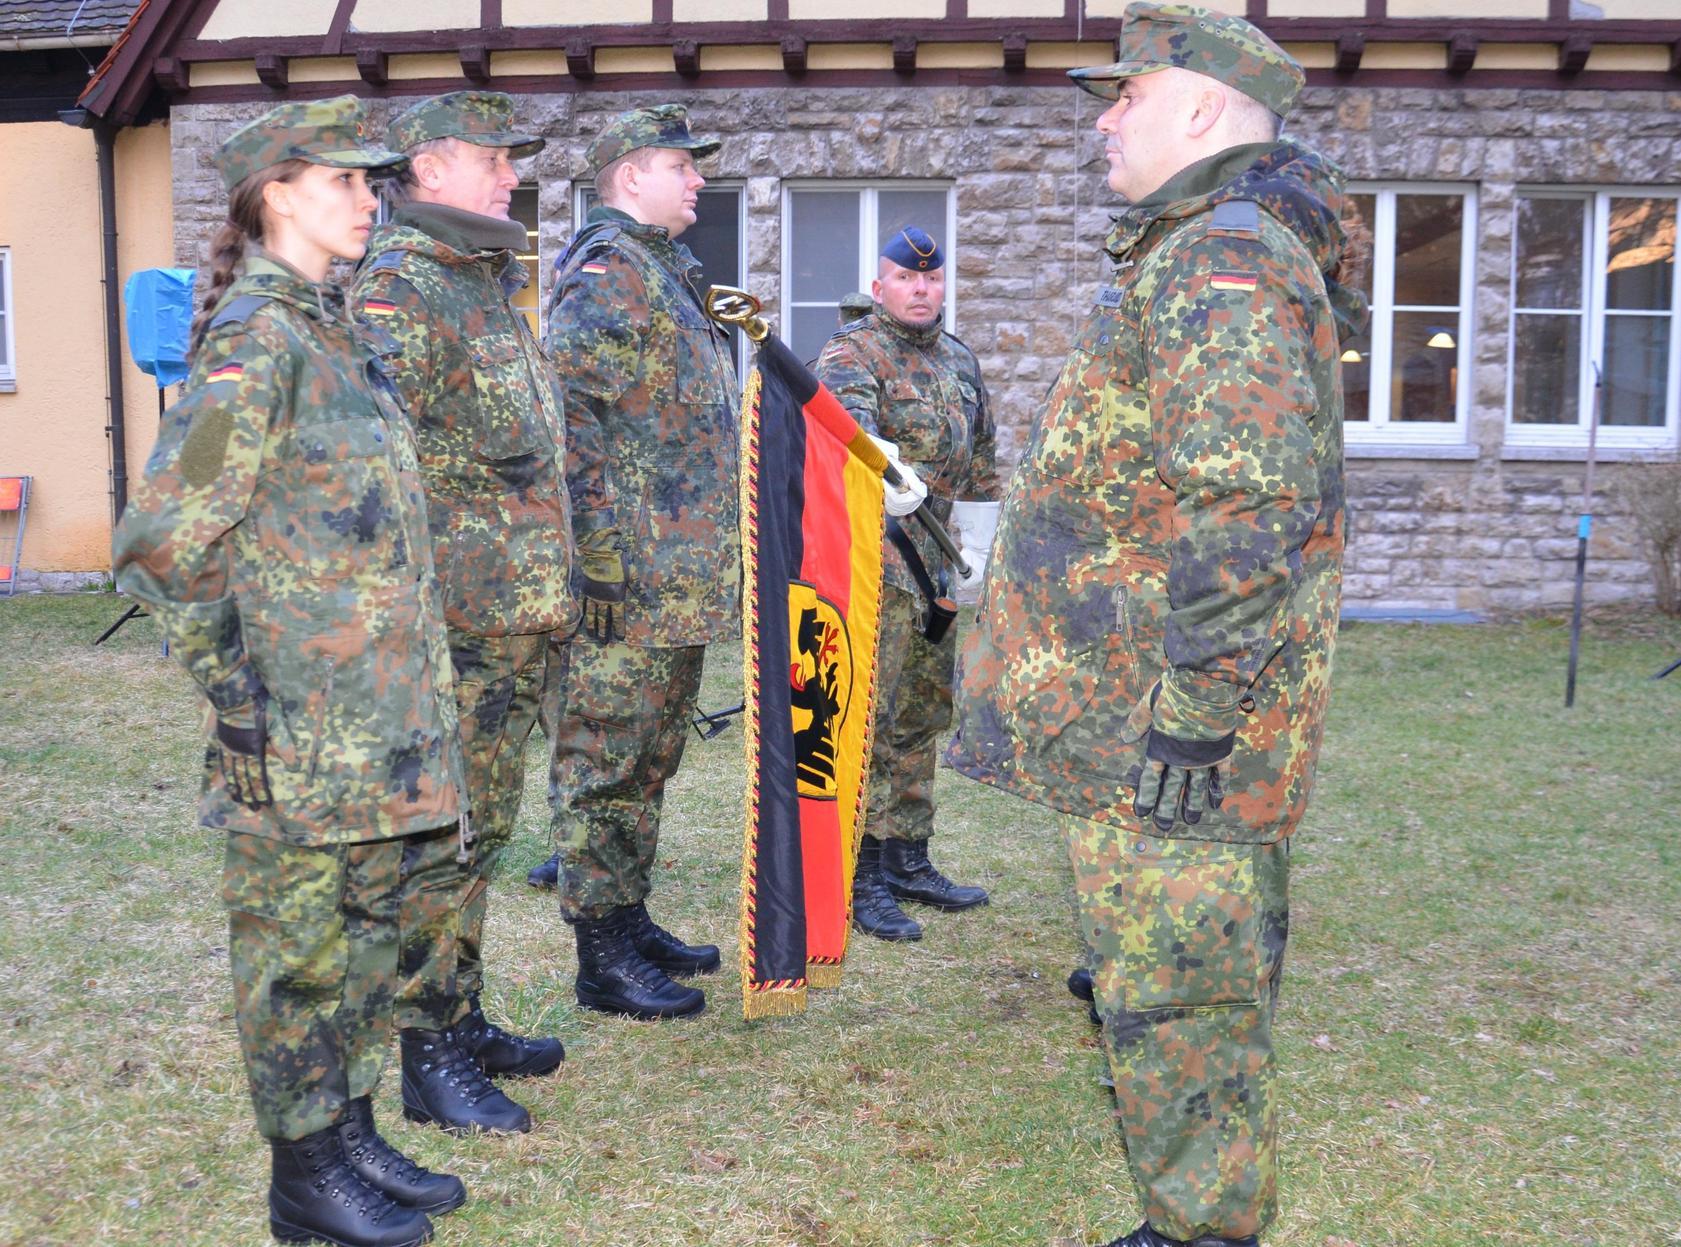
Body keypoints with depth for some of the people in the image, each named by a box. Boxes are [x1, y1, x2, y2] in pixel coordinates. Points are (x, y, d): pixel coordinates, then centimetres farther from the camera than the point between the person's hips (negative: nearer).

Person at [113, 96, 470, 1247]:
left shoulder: (333, 333, 14)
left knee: (364, 931, 17)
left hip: (380, 712, 9)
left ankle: (353, 1137, 31)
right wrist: (230, 683, -13)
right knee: (301, 944, 4)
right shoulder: (256, 338, -14)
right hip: (302, 728, -9)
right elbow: (164, 539, -18)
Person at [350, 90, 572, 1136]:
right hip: (456, 619, -9)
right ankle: (429, 1057, 8)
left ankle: (463, 1018, 27)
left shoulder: (493, 285, 19)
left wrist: (547, 592, 23)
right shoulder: (397, 287, -11)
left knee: (483, 833, 16)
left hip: (520, 618, 9)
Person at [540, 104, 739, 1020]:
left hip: (682, 581, 10)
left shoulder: (663, 271, 21)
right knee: (605, 763, -1)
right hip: (629, 580, -10)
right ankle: (604, 958, 7)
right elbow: (562, 403, -21)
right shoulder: (607, 268, -11)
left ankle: (631, 921, 29)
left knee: (647, 761, 17)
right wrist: (601, 554, -24)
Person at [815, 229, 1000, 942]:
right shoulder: (853, 355, -9)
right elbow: (842, 425, -31)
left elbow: (980, 457, 26)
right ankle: (855, 875, 0)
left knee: (922, 716, 13)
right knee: (864, 720, -6)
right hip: (869, 557, -8)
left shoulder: (960, 361, 17)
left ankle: (906, 860, 24)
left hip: (930, 557, 8)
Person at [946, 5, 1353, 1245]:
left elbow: (1242, 522, -25)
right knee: (1202, 980, 18)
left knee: (1173, 997, -1)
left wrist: (1191, 711, -23)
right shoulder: (1217, 256, 19)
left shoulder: (1216, 267, -16)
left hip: (1163, 723, -11)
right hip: (1159, 702, 11)